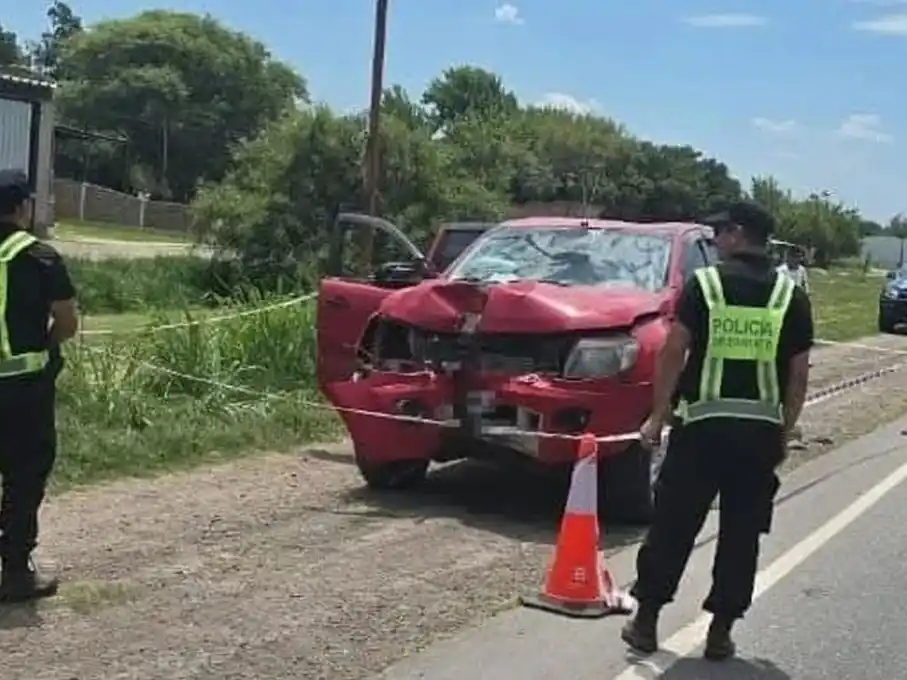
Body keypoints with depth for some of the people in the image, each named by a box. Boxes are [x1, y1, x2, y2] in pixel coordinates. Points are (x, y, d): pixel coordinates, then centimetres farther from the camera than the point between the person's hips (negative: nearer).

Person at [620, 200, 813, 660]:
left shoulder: (705, 283, -2)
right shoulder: (791, 295, 5)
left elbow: (673, 351, -6)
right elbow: (799, 373, 5)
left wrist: (658, 415, 1)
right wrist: (785, 432, 14)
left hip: (703, 423, -2)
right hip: (761, 429, 2)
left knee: (671, 526, 9)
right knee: (741, 534, 11)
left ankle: (646, 620, 16)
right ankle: (720, 631, 16)